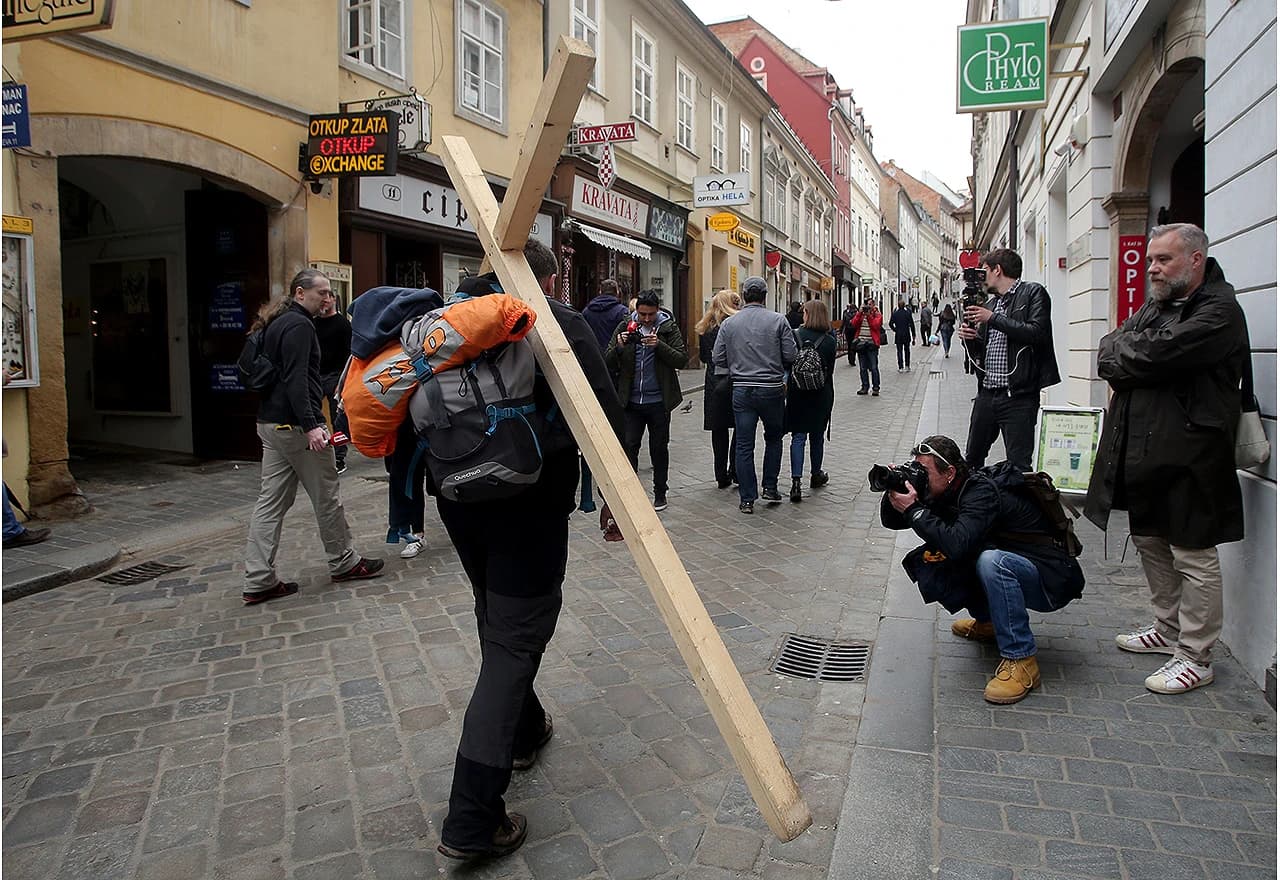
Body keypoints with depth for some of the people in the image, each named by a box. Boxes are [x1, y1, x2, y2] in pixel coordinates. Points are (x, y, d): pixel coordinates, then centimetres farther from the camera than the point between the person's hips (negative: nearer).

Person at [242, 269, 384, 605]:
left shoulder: (277, 323, 18)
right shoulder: (299, 325, -12)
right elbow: (296, 380, -22)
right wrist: (310, 425, -28)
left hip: (270, 423, 10)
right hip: (295, 425, -10)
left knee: (271, 501, 6)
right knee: (326, 496, 5)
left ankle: (258, 580, 6)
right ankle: (344, 563, 19)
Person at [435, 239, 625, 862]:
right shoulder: (562, 323, -6)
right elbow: (604, 415, -11)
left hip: (457, 493, 6)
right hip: (529, 500, -6)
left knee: (496, 617, 24)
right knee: (515, 636, -2)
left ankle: (524, 731, 44)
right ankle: (472, 822, -3)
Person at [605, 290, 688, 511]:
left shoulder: (669, 327, -1)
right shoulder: (625, 327, 3)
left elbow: (682, 359, -10)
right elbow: (608, 363, 1)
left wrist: (659, 345, -23)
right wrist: (619, 347, -19)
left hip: (658, 401, -1)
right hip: (630, 401, 1)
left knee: (659, 448, 9)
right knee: (629, 447, -1)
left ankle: (660, 493, 22)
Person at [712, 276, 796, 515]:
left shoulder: (729, 323, 1)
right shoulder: (778, 320, -5)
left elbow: (717, 358, 2)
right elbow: (791, 356, -6)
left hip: (742, 390, 1)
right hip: (772, 389, -1)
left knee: (744, 445, 6)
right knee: (774, 438, 20)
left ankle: (747, 499, 9)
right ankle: (769, 488, 20)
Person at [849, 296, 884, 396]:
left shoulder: (877, 315, 4)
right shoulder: (859, 313, 13)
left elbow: (875, 325, -14)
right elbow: (854, 324, -3)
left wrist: (869, 315, -15)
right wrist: (860, 313, -9)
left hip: (872, 344, -4)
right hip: (860, 343, 4)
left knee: (873, 368, -6)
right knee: (862, 368, 8)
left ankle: (875, 388, -1)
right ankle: (865, 387, 16)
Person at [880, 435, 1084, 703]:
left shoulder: (983, 492, -25)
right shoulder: (946, 491, 0)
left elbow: (956, 543, -41)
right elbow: (891, 521, 2)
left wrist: (913, 510, -33)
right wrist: (894, 494, -18)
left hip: (1052, 580, -8)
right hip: (1006, 568, 8)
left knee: (991, 561, -38)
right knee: (933, 560, -4)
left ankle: (1021, 660, -26)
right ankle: (988, 621, 14)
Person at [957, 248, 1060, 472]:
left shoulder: (1033, 292, -1)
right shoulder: (991, 303, 20)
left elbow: (1037, 333, -17)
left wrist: (993, 318, -13)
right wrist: (969, 338, 1)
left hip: (1018, 396, -7)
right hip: (987, 394, 7)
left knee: (1018, 466, -5)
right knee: (971, 459, 12)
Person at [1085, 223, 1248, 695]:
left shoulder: (1218, 311, -13)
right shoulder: (1155, 305, 16)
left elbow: (1155, 355, -23)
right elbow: (1109, 351, 9)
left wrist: (1123, 354, -4)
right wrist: (1136, 358, -11)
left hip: (1187, 454, -9)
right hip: (1142, 448, 9)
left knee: (1193, 557, 0)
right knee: (1150, 541, 19)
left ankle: (1195, 657, 10)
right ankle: (1168, 629, 35)